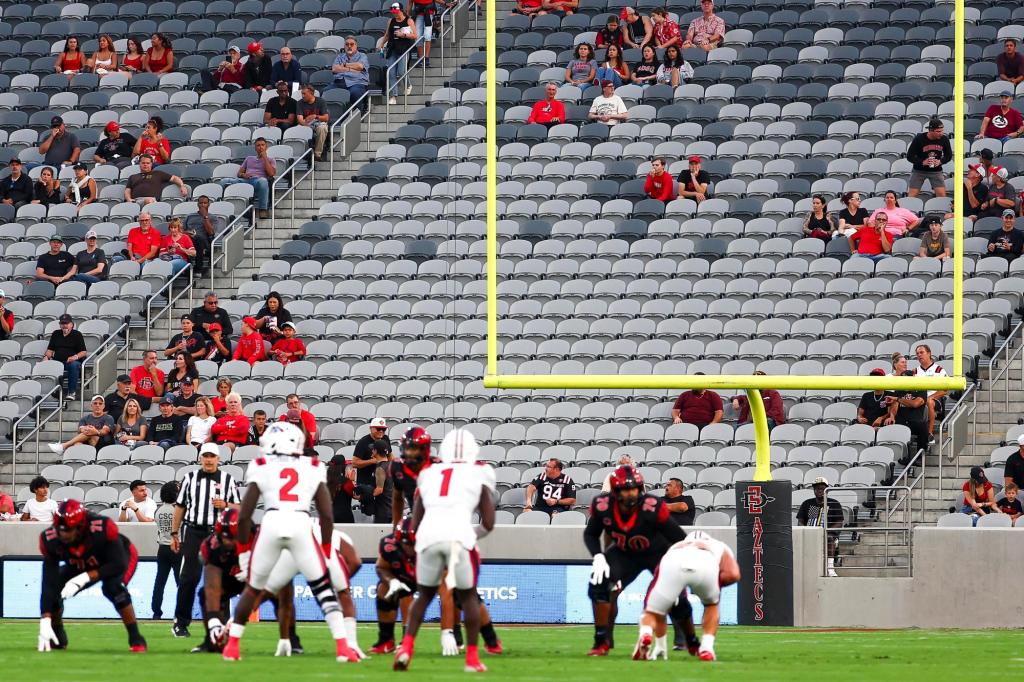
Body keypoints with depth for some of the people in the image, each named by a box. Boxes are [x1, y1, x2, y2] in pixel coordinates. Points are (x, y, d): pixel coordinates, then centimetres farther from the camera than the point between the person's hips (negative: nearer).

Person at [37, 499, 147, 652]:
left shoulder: (103, 528, -41)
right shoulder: (50, 540, -30)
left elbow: (118, 565, -33)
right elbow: (48, 583, -28)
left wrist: (84, 579, -42)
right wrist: (45, 623, -35)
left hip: (120, 556, -4)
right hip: (81, 565, 4)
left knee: (113, 587, -33)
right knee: (53, 590, -16)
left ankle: (136, 639, -17)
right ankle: (57, 637, 13)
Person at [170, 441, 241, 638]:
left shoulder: (228, 480, 8)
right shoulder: (190, 478, 8)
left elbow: (238, 508, 10)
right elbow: (180, 507, 10)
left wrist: (225, 505, -11)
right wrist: (174, 534, 7)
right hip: (193, 532, -1)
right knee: (188, 577, -6)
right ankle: (180, 622, -2)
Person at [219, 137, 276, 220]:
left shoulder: (270, 160, 22)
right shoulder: (249, 159, 32)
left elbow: (271, 173, 2)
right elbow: (239, 173, 25)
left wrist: (264, 158, 6)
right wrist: (243, 175, 0)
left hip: (257, 180, -4)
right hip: (245, 180, 4)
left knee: (263, 181, -44)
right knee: (224, 181, -22)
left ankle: (263, 209, -38)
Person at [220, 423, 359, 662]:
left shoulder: (261, 467, 16)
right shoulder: (313, 468, 19)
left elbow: (244, 516, 13)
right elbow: (326, 515, 15)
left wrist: (243, 548, 24)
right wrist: (326, 551, 24)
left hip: (271, 525, 0)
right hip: (301, 525, 0)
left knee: (253, 587, 19)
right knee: (323, 587, 10)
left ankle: (232, 645, 21)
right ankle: (342, 647, -1)